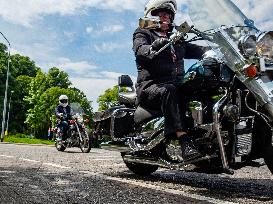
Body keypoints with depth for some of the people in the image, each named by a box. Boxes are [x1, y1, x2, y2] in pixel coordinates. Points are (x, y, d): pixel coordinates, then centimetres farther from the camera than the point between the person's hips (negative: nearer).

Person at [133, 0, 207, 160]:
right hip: (151, 85, -5)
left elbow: (195, 50, 16)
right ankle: (185, 142, -45)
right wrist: (153, 48, -36)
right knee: (168, 91, -38)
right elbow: (140, 49, -12)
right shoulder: (142, 33, 12)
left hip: (177, 84, 5)